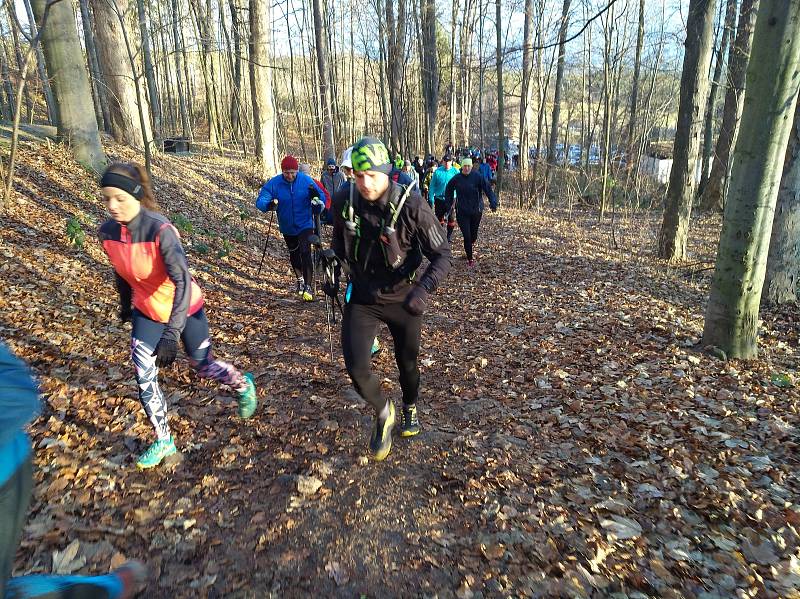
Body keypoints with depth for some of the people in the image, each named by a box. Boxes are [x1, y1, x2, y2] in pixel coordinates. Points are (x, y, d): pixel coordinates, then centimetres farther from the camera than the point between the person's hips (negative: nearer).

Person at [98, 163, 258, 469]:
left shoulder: (160, 230, -31)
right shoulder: (107, 232, -13)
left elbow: (183, 282, -34)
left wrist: (171, 334, -39)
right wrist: (126, 304, 21)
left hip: (184, 308, -5)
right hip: (146, 311, 5)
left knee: (204, 367, 10)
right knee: (143, 376, 1)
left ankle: (243, 385, 42)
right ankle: (163, 440, 20)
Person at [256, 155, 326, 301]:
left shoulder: (306, 181, -12)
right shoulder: (274, 183, -12)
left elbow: (321, 195, -6)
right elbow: (260, 201, -16)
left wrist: (316, 197, -31)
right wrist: (269, 204, -39)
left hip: (305, 225, -3)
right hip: (287, 227, 3)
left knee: (305, 253, -19)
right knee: (294, 255, 20)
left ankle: (307, 287, -14)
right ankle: (300, 280, 43)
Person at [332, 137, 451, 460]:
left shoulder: (412, 205, -22)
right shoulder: (343, 201, -11)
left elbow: (442, 254, -20)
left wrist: (424, 289, -36)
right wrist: (351, 271, 6)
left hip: (403, 298, -1)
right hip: (362, 298, 2)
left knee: (407, 362, 17)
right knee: (357, 367, -11)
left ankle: (410, 409, 50)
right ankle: (383, 413, 22)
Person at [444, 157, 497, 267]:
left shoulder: (477, 177, -8)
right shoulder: (456, 178, -1)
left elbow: (488, 189, -12)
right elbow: (448, 190, 15)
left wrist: (493, 203, -24)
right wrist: (449, 203, 10)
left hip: (476, 211, 0)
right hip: (462, 212, 0)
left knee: (473, 234, 12)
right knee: (466, 235, -5)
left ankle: (470, 249, 44)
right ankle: (470, 258, 7)